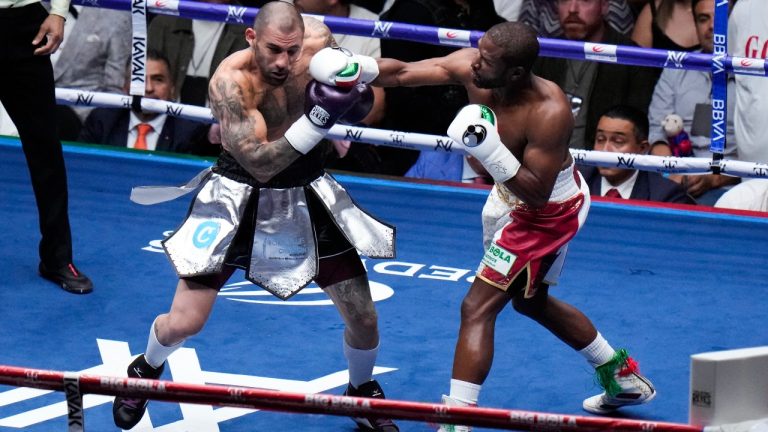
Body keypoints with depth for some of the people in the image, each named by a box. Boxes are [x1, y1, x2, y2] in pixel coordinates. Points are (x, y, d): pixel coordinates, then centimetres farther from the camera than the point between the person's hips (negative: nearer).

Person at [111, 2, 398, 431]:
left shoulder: (319, 43, -16)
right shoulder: (232, 80, -29)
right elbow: (260, 164, -34)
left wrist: (358, 78, -20)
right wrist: (316, 120, -46)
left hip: (306, 193, 4)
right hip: (240, 193, -4)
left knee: (364, 317, 4)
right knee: (184, 322, -4)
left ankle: (362, 394, 35)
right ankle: (145, 372, 31)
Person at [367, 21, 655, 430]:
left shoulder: (549, 113, -37)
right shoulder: (470, 68, -21)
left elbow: (537, 193, -35)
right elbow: (401, 73, -20)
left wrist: (490, 151, -45)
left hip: (548, 212, -9)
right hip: (510, 196, 9)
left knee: (477, 308, -14)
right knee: (531, 301, 28)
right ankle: (622, 376, 45)